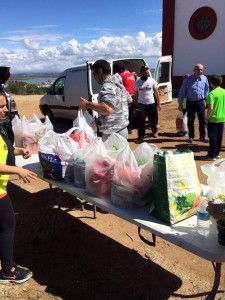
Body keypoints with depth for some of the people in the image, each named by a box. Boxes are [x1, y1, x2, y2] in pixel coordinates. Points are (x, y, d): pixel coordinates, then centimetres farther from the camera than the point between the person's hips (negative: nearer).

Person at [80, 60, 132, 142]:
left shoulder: (108, 86, -20)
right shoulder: (118, 84, 12)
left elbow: (107, 109, -35)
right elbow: (129, 101, 26)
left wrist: (88, 104, -25)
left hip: (113, 133, -10)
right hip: (121, 129, 10)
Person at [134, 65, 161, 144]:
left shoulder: (152, 81, -2)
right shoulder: (137, 82, 0)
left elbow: (156, 92, 2)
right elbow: (135, 94, 6)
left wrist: (159, 103, 0)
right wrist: (135, 105, 3)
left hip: (151, 104, 0)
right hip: (141, 104, 0)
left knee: (153, 119, 14)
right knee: (140, 121, -4)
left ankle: (155, 131, 41)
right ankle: (140, 137, 5)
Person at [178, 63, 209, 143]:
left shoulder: (204, 78, -2)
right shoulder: (188, 80, -10)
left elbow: (206, 89, 14)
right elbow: (182, 92, -5)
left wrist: (205, 99, 10)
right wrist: (180, 104, -4)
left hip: (200, 102, 3)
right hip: (190, 102, -2)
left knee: (202, 119, 6)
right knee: (190, 120, 6)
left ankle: (202, 136, 20)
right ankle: (191, 137, 19)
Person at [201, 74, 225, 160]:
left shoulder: (212, 93, -17)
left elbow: (210, 108, -23)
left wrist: (207, 118, -12)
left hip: (213, 119, -6)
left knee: (212, 137, 1)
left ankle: (212, 155, 8)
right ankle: (217, 153, 25)